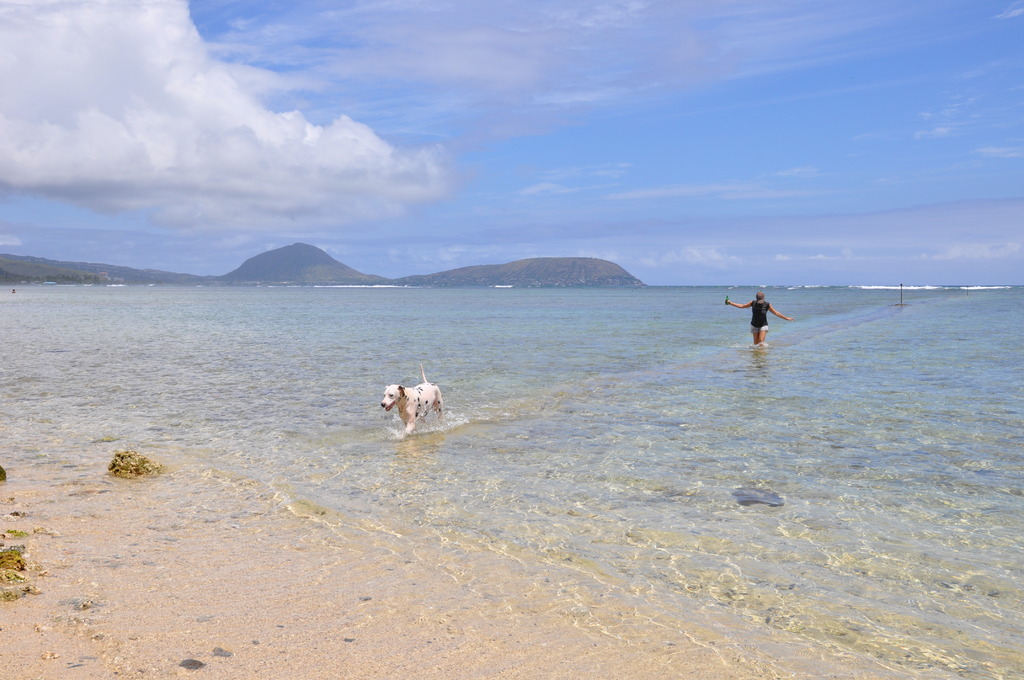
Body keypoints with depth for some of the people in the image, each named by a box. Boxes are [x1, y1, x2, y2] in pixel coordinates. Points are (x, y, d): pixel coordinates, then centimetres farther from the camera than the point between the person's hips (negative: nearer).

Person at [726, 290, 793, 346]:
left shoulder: (767, 304, -14)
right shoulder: (753, 302, -9)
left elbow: (776, 313, -5)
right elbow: (742, 306, 3)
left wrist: (786, 318, -5)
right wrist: (730, 303, 1)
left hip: (763, 325, -2)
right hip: (754, 325, 2)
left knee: (761, 341, -16)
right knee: (756, 343, -1)